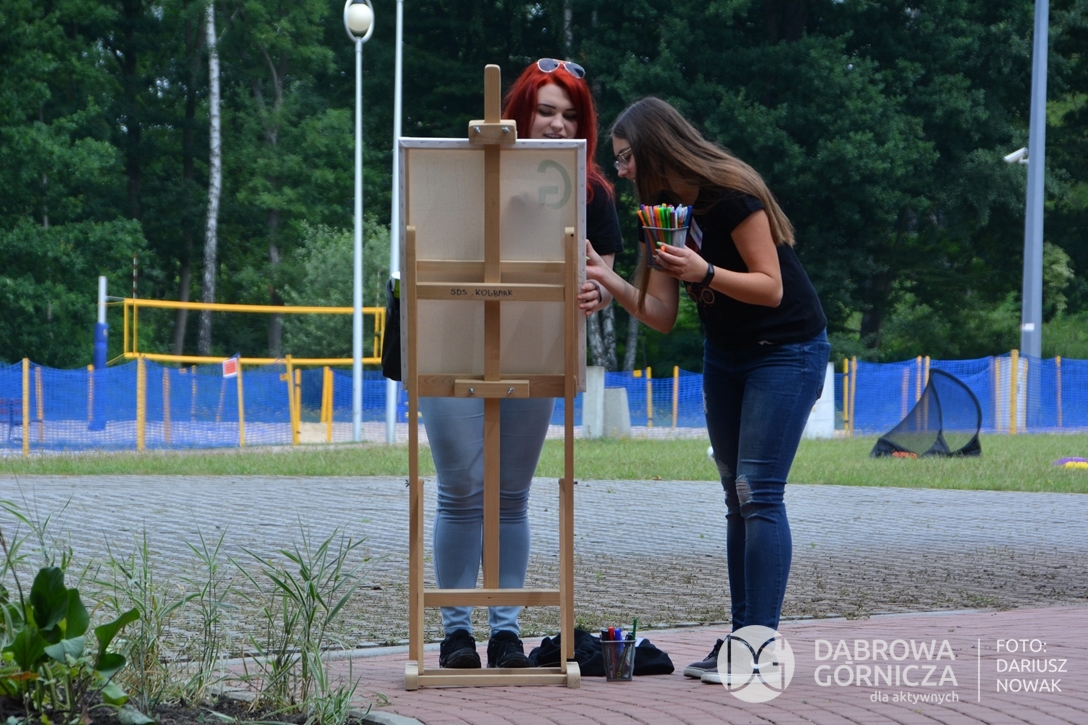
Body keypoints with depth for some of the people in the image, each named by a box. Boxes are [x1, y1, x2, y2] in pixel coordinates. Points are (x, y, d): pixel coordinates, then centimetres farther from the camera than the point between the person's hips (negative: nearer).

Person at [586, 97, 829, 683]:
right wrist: (607, 279, -13)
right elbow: (661, 315, 2)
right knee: (737, 498, 6)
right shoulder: (661, 211, 3)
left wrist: (705, 272, -36)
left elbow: (771, 288, -22)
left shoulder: (731, 194, -21)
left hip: (787, 351, -8)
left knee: (758, 493, -15)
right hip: (725, 354, 9)